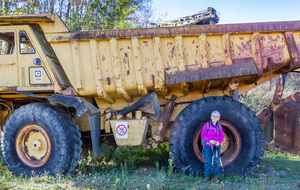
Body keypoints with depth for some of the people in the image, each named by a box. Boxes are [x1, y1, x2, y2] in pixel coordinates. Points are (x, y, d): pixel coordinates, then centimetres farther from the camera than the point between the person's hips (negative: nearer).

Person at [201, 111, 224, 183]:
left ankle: (215, 176, 12)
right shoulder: (207, 125, -9)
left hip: (216, 146, 2)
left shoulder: (219, 126, -1)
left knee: (216, 162, 2)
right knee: (207, 162, 0)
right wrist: (210, 140, -21)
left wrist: (218, 142, -15)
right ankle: (206, 176, 11)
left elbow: (222, 136, 5)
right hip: (207, 146, -2)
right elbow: (203, 135, -7)